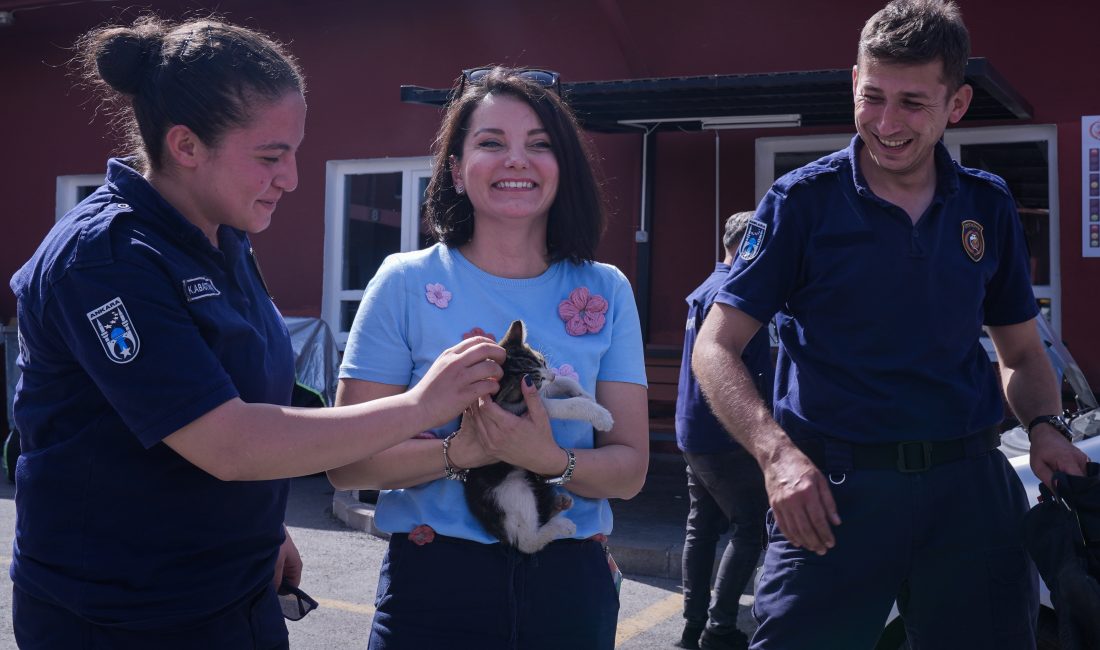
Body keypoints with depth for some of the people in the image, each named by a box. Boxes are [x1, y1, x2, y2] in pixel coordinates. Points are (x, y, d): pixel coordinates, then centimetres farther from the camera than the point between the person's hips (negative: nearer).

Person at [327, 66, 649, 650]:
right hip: (436, 581, -2)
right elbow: (346, 463, -8)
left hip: (570, 585, 2)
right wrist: (462, 450, -25)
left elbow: (629, 469, -2)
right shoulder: (407, 282, -6)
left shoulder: (606, 293, 0)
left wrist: (550, 459, -23)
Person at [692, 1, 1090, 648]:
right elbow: (716, 348, -6)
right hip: (835, 486, -3)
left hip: (970, 485, 4)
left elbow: (1022, 354, 17)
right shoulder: (803, 200, -4)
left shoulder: (988, 206, 7)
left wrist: (1045, 427, -4)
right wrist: (776, 451, -22)